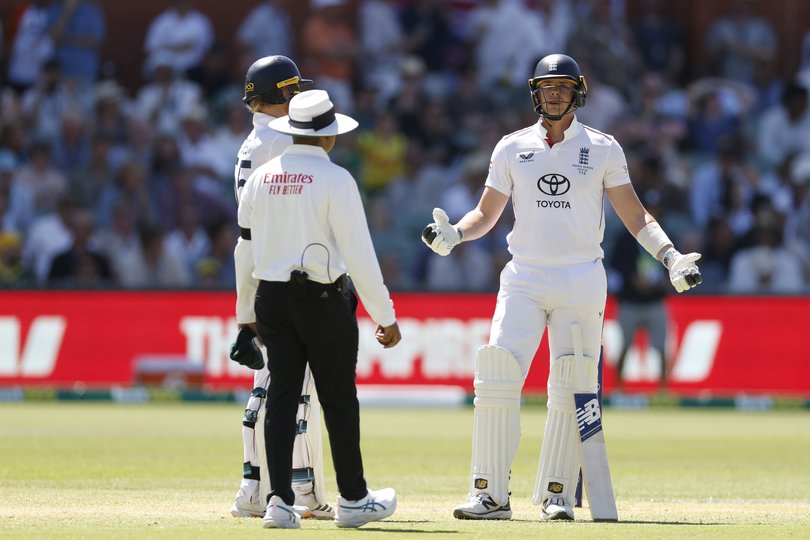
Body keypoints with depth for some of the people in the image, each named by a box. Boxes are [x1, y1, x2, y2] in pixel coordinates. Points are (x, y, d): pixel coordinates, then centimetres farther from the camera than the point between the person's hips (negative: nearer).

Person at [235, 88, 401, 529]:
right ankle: (353, 500, 14)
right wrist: (385, 315, -7)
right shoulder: (335, 179, -10)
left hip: (271, 297, 5)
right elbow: (359, 253, -12)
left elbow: (245, 249, 11)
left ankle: (279, 500, -2)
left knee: (282, 394, 6)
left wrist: (246, 311, 22)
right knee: (339, 398, 5)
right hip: (324, 298, -5)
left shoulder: (259, 178, 6)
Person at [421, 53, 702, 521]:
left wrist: (670, 256, -11)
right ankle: (491, 495, -11)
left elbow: (634, 214, 3)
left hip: (582, 280, -1)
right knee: (497, 379, -13)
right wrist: (454, 235, -10)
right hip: (524, 278, 1)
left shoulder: (603, 148, 4)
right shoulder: (513, 148, 8)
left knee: (572, 390, -1)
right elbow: (487, 214, 11)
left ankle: (558, 494, 8)